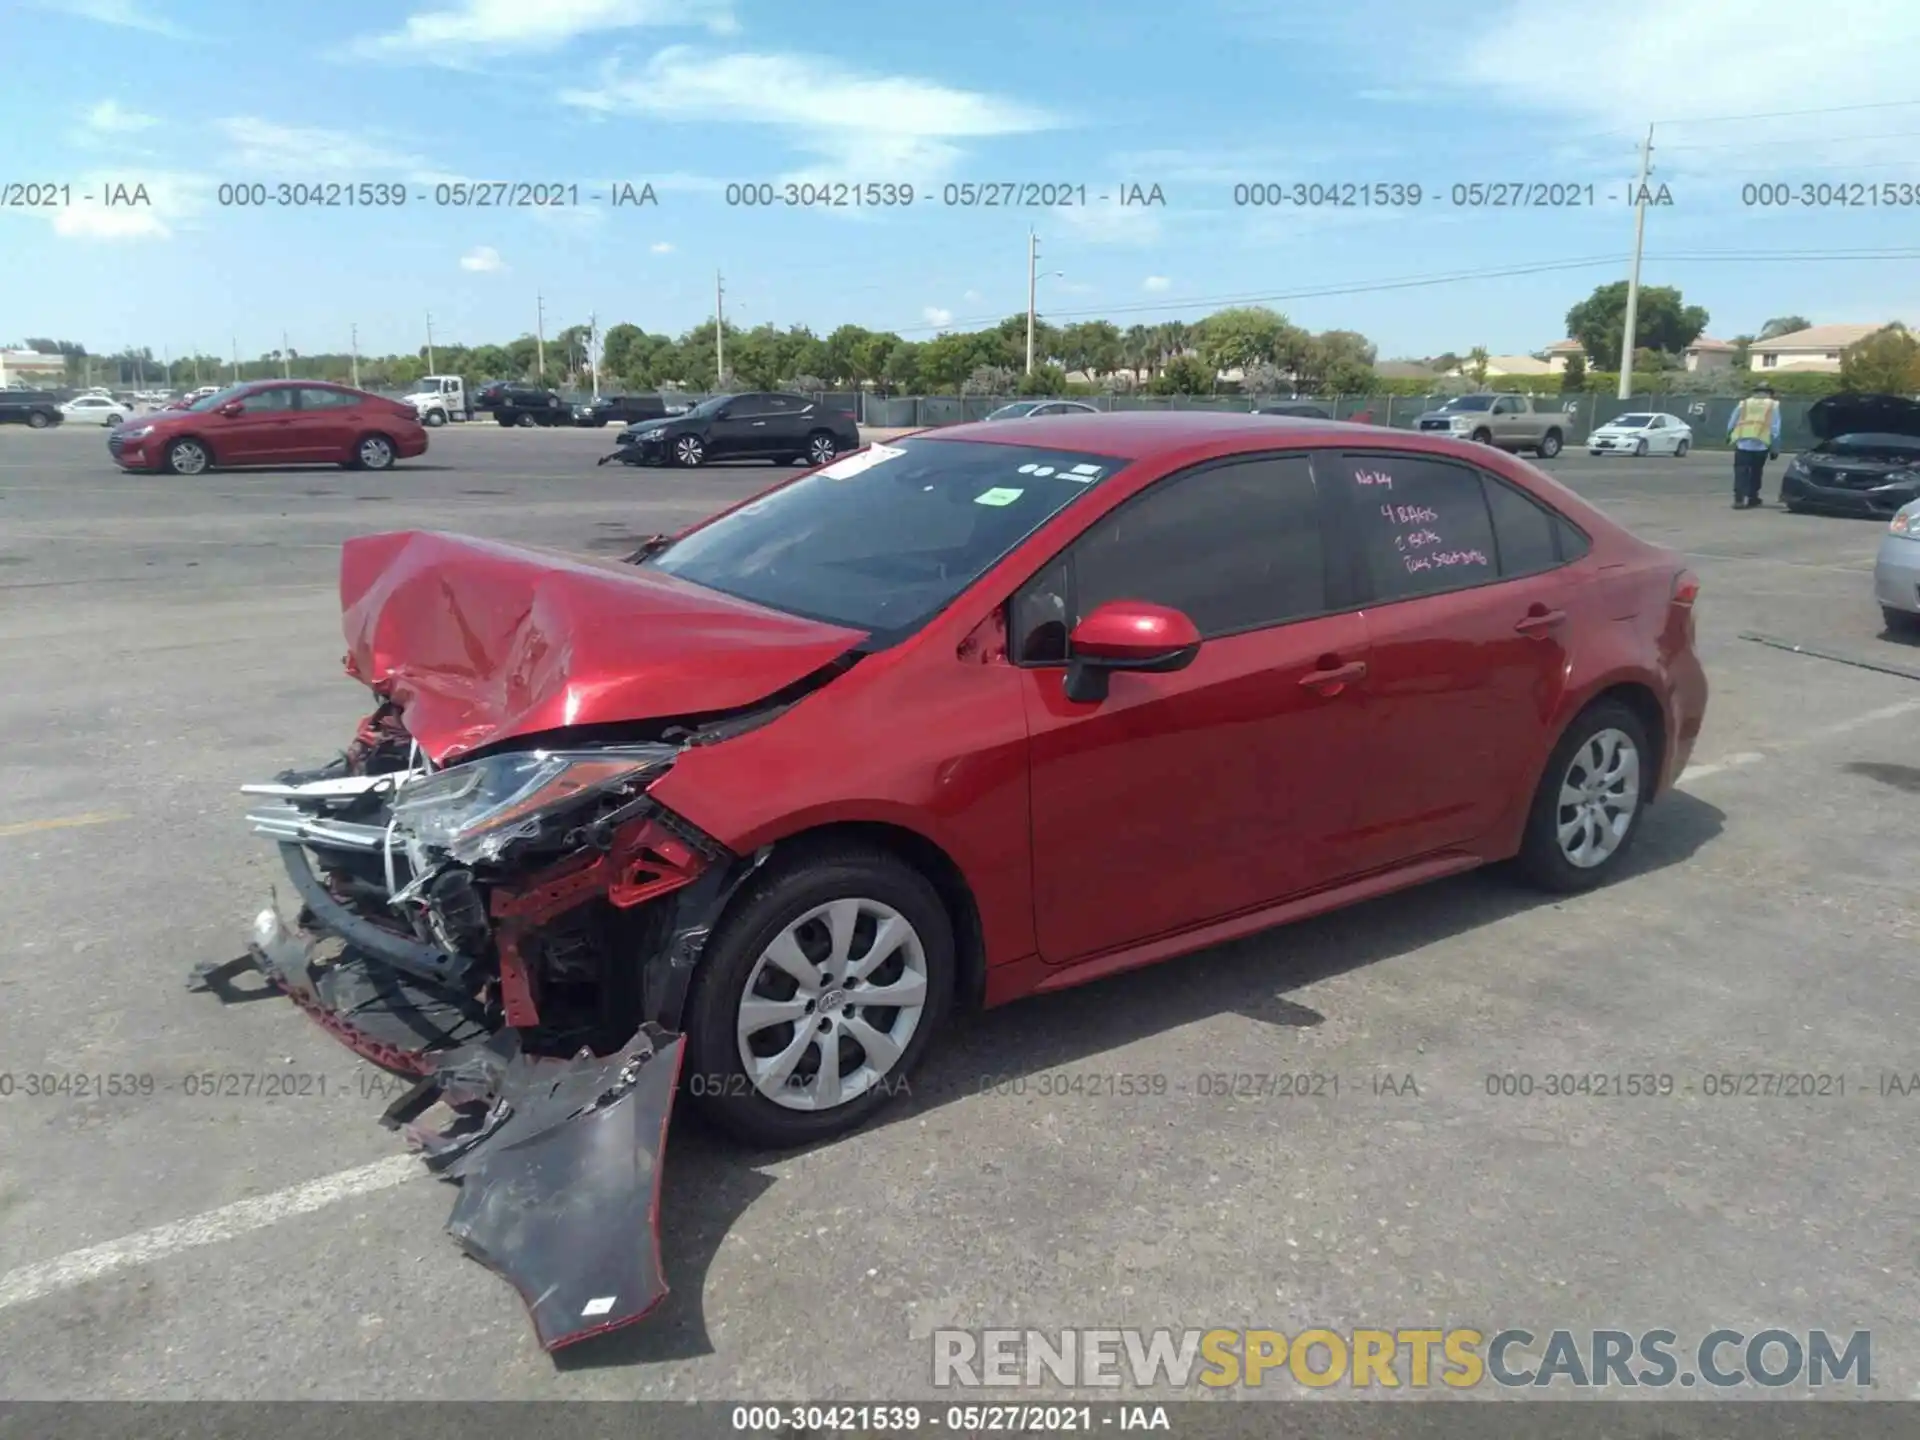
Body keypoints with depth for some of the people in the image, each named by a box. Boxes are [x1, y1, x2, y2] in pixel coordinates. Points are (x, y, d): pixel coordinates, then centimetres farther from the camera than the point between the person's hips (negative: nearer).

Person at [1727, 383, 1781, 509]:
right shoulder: (1773, 405, 12)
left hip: (1742, 443, 0)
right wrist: (1775, 449, 10)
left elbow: (1731, 423, 15)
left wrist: (1729, 436, 32)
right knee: (1755, 472, 13)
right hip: (1761, 444, 0)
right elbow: (1775, 429, 7)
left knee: (1741, 471, -6)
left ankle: (1739, 499, -21)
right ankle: (1752, 499, 17)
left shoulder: (1743, 403, 16)